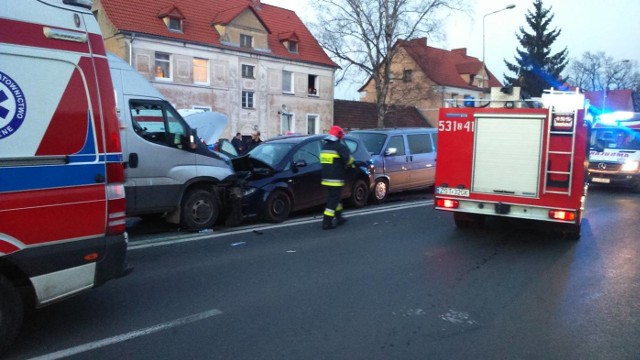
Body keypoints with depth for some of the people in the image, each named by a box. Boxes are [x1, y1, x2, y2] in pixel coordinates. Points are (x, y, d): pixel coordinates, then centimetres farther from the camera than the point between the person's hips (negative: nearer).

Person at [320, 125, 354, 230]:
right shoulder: (339, 146, -11)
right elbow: (349, 159, -18)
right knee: (333, 200, -4)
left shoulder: (324, 146, 14)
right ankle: (327, 222, -5)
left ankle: (339, 218, 33)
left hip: (326, 178, 8)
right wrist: (349, 165, 6)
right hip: (336, 179, -8)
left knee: (334, 198, 20)